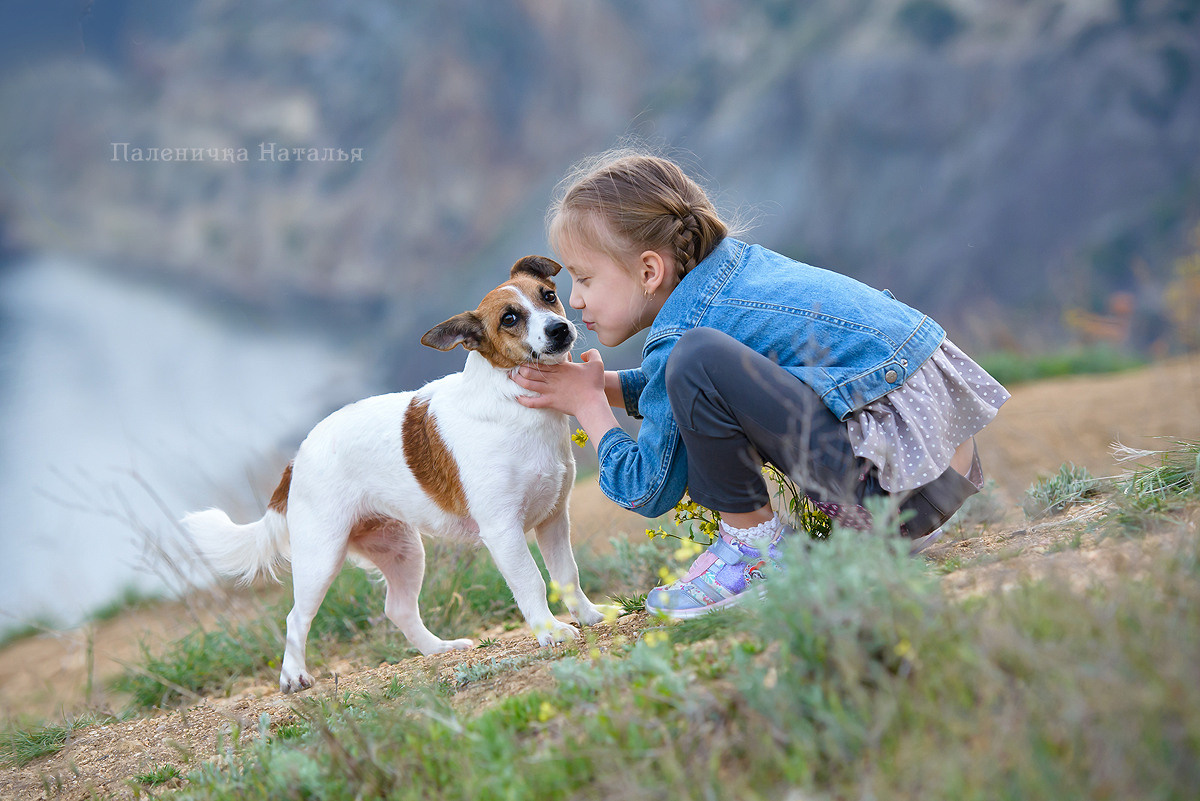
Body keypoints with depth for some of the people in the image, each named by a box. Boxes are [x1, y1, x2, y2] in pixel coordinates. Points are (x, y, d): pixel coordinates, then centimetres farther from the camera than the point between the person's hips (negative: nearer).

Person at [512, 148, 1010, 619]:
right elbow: (666, 395, 33)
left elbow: (647, 493, -3)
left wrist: (587, 403, 10)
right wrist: (602, 385, 20)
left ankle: (756, 545, -3)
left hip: (906, 481, -10)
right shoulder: (730, 262, 14)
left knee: (698, 358, -23)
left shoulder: (681, 328, -11)